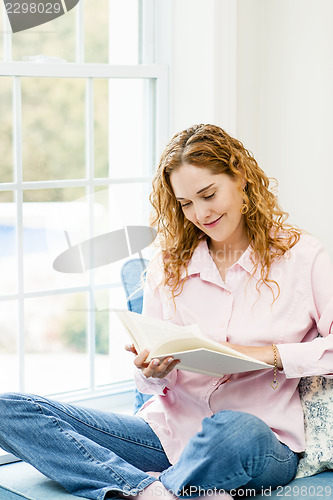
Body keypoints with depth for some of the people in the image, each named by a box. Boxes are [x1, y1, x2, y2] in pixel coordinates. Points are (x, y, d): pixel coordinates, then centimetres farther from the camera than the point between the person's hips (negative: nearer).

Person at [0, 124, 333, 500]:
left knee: (238, 431, -44)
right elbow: (151, 379, 11)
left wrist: (269, 354, -16)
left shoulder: (300, 255, 2)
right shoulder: (168, 264, 12)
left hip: (263, 438, -4)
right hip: (168, 432, 4)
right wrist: (150, 373, -12)